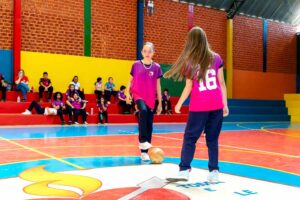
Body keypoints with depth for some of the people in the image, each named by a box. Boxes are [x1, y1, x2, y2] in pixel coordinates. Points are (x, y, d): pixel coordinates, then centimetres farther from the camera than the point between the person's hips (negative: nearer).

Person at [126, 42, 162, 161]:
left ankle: (144, 152, 14)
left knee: (149, 125, 3)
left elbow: (158, 86, 6)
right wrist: (128, 93, -2)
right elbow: (131, 80, 11)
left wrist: (160, 103, 6)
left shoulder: (156, 67, 1)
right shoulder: (136, 65, 0)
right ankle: (142, 141, -27)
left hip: (150, 99, 2)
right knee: (143, 111, -34)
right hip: (138, 95, -2)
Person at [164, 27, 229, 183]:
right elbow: (221, 83, 3)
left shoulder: (190, 62, -3)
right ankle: (214, 171, 8)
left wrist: (179, 104, 9)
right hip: (216, 105, 3)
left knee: (190, 138, 6)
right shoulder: (216, 58, 3)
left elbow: (188, 87, -3)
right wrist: (225, 104, 9)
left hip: (199, 106, -2)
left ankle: (184, 170, 1)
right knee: (212, 139, 9)